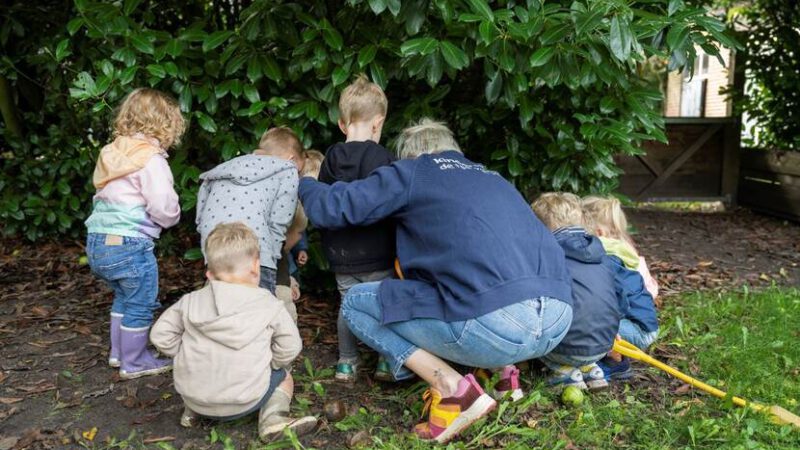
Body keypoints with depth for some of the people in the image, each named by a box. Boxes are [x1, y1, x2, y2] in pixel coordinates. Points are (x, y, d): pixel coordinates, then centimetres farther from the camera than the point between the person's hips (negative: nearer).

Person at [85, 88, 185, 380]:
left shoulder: (113, 153, 11)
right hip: (129, 243, -9)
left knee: (124, 298, 25)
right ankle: (134, 363, 18)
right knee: (140, 305, 7)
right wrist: (172, 219, 3)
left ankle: (118, 353, 35)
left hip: (98, 241, 9)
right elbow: (163, 205, -20)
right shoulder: (151, 159, -15)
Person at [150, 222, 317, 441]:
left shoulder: (191, 301, 0)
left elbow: (161, 334, 2)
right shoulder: (269, 306, -8)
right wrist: (269, 364, 9)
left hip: (193, 395, 4)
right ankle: (273, 417, 0)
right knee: (284, 376, 23)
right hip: (242, 403, -4)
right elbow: (290, 347, -8)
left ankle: (192, 410, 19)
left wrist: (187, 355, 14)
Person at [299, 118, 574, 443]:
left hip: (493, 325, -8)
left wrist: (304, 184, 33)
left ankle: (453, 390, -1)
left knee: (355, 302, 13)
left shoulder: (412, 172, 11)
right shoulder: (493, 177, 30)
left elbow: (331, 208, 11)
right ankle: (500, 367, 19)